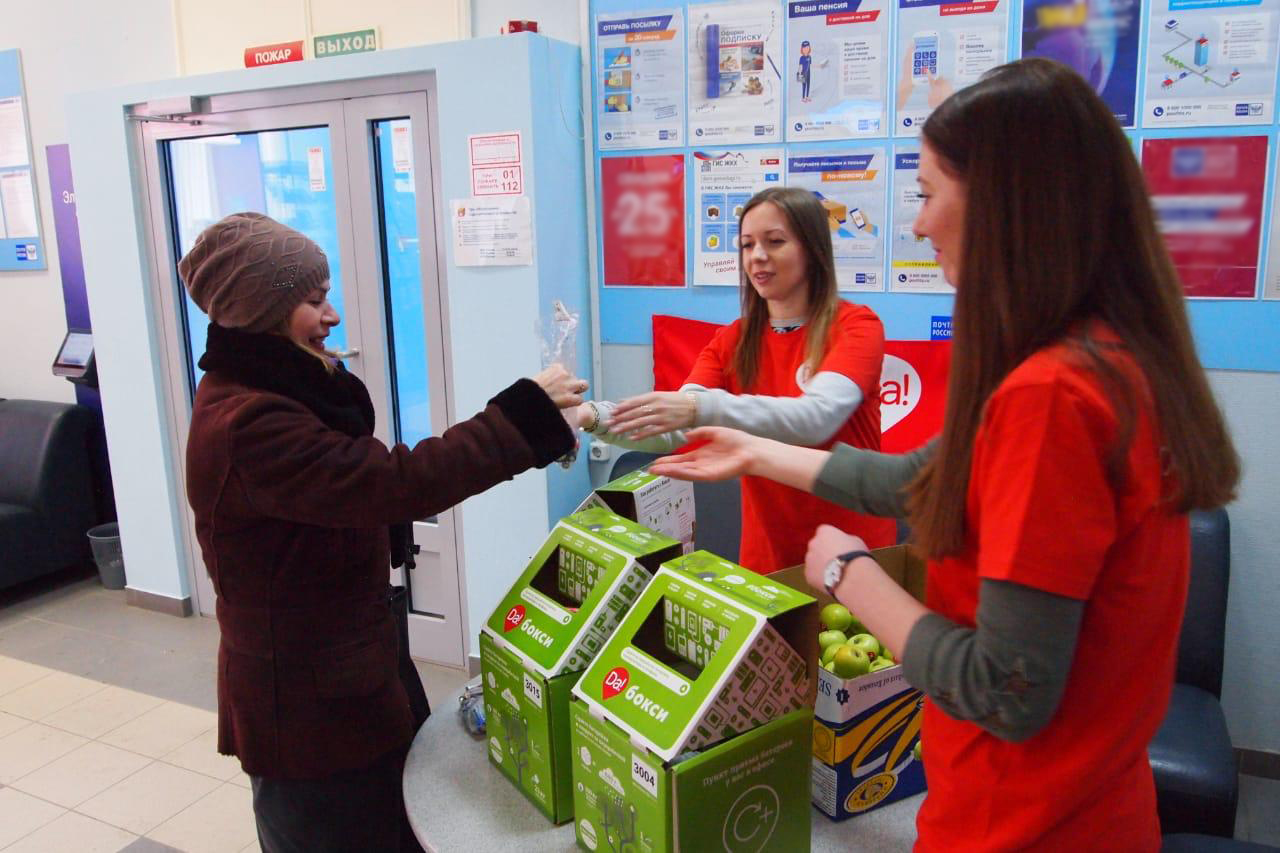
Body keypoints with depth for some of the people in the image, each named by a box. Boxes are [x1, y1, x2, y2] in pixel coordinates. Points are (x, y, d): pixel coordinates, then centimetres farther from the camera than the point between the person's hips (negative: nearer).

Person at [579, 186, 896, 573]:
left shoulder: (856, 325, -10)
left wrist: (701, 408, -40)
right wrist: (595, 417, -29)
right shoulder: (731, 341, 2)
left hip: (852, 545, -3)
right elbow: (675, 429, -11)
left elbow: (817, 418, -28)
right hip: (767, 550, 4)